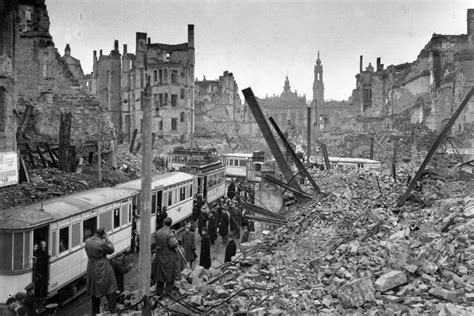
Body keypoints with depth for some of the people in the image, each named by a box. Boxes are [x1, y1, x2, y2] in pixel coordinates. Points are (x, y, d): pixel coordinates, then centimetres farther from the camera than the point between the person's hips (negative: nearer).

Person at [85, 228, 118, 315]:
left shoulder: (87, 241, -5)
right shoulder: (101, 243, -24)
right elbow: (111, 250, -10)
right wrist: (107, 239, -6)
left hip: (91, 268, 7)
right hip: (103, 269, -7)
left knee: (94, 291, 20)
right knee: (111, 291, 5)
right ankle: (112, 311, 6)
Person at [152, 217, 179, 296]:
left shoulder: (157, 233, 1)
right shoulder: (170, 233, -18)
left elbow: (156, 243, 11)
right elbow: (173, 244, -24)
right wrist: (176, 241, -5)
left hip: (159, 256, 6)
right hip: (169, 258, -6)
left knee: (159, 275, 17)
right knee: (170, 277, 6)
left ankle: (158, 292, 26)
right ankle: (168, 293, 8)